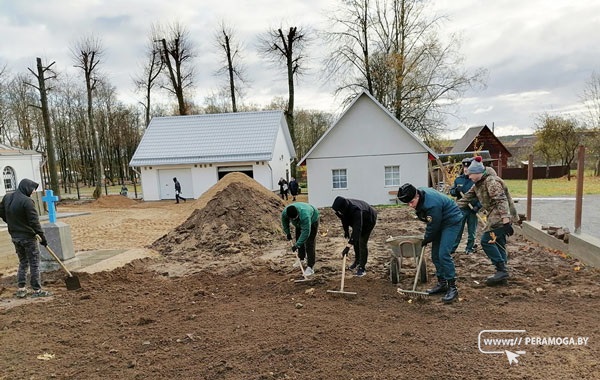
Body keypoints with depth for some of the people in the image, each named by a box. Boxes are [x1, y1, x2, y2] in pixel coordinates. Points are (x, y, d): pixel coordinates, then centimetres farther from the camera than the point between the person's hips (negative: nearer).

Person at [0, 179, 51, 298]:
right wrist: (42, 236, -13)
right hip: (28, 237, -7)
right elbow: (34, 221, -20)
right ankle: (37, 290, 7)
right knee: (34, 263, 2)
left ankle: (21, 289, 21)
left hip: (15, 236, 8)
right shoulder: (27, 201, -20)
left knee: (23, 263, 19)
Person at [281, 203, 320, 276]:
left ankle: (310, 267, -15)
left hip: (312, 220, -6)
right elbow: (284, 223, -5)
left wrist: (297, 245, -39)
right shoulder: (284, 213, -29)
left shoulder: (305, 215, -46)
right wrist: (287, 233, 3)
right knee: (299, 240, 9)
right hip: (299, 223, 6)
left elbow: (305, 232, -42)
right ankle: (301, 259, 31)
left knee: (309, 243, -14)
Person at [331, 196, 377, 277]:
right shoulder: (344, 207, -24)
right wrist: (346, 230, 7)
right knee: (356, 241, 13)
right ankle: (357, 261, 33)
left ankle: (362, 268, 0)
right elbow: (344, 218, -1)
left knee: (362, 243, -11)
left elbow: (357, 229, -50)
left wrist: (348, 246, -54)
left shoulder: (355, 210, -45)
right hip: (357, 220, 7)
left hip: (368, 220, -7)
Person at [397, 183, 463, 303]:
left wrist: (426, 240, -5)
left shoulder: (431, 204, -36)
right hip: (439, 222, 9)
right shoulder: (419, 193, -9)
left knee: (443, 254, -19)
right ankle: (442, 283, 20)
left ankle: (452, 287, -8)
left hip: (452, 222, -9)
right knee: (435, 255, 7)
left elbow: (433, 226, -22)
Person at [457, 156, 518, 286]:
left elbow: (501, 201, -24)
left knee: (487, 241, -12)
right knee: (498, 243, 12)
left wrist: (506, 221, -30)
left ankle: (501, 270, -6)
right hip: (496, 216, 10)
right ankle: (502, 274, 18)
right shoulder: (478, 185, 14)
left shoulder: (491, 182, -16)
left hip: (502, 216, -10)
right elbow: (467, 198, 18)